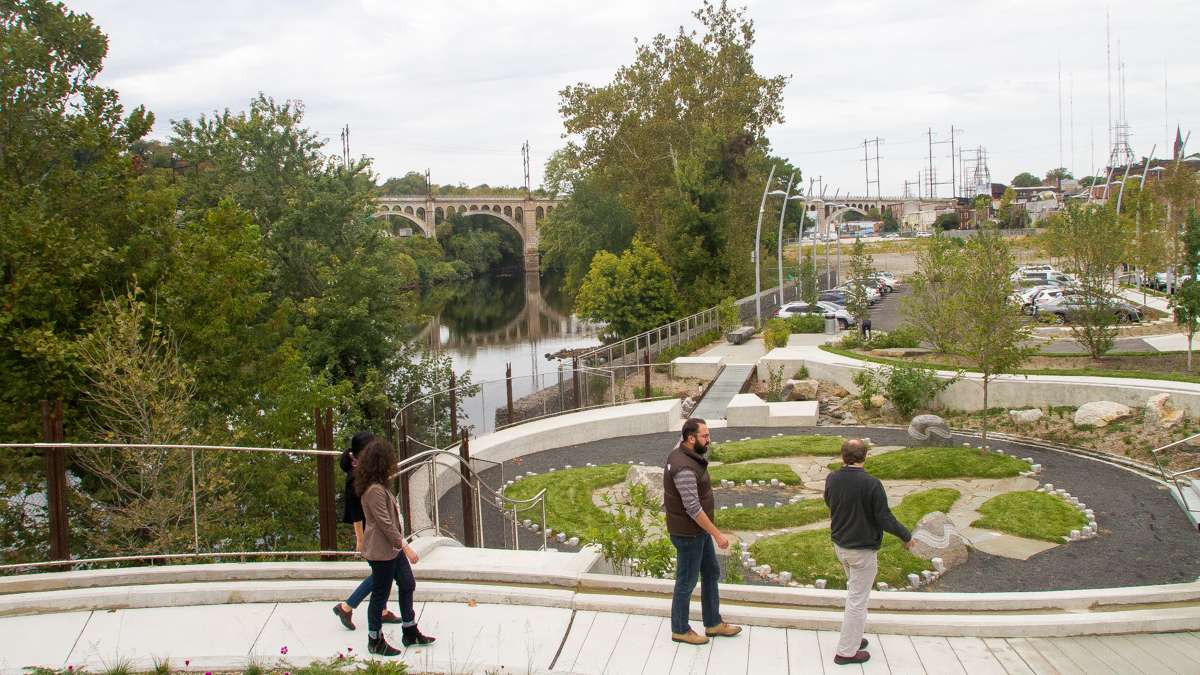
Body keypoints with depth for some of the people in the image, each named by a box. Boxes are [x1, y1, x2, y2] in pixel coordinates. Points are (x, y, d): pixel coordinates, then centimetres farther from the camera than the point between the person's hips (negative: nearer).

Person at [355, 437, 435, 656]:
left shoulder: (378, 486, 6)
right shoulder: (374, 490, -25)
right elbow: (385, 523, -25)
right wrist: (405, 546, -22)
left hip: (393, 547, 10)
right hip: (381, 551, -10)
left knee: (407, 584, 17)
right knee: (380, 594, 4)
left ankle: (410, 632, 29)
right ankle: (375, 641, 19)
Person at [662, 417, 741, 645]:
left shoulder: (681, 453, 0)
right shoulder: (685, 469, -31)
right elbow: (693, 509, -30)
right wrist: (717, 535, -23)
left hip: (700, 529, 10)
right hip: (688, 534, -10)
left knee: (711, 573, 19)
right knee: (687, 581, 7)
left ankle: (713, 624, 32)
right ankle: (680, 629, 25)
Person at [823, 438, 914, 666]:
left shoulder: (832, 479, -7)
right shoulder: (871, 484, -26)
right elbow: (885, 519, -20)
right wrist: (906, 536, -5)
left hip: (839, 545, 7)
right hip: (862, 550, -7)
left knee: (854, 591, 25)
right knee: (857, 600, 5)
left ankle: (853, 638, 34)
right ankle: (846, 651, 13)